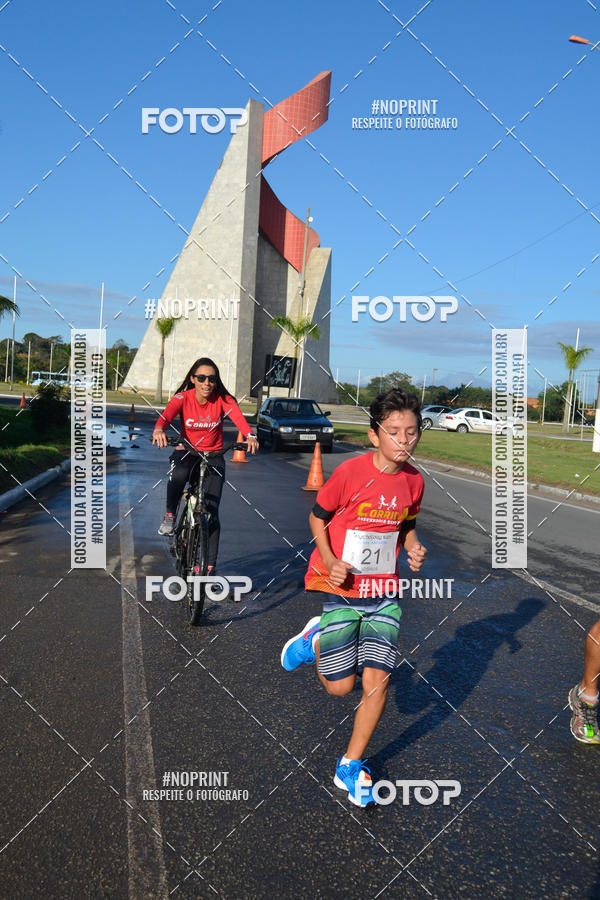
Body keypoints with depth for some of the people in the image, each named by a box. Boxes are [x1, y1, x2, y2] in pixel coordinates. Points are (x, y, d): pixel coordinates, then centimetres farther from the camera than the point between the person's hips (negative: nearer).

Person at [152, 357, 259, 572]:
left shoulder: (222, 399, -12)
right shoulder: (183, 397, -13)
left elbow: (238, 417, -30)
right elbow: (167, 415, -30)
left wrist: (250, 436, -50)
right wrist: (159, 430, -54)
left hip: (213, 455, 1)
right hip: (186, 450, -1)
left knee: (212, 511, -7)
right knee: (177, 476, -38)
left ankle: (210, 566, 3)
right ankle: (170, 515, -10)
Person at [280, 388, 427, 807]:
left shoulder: (413, 480, -2)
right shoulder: (351, 473, -17)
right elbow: (317, 515, -4)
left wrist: (415, 549, -5)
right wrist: (330, 560, -18)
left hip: (384, 593, 4)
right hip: (341, 589, -3)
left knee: (377, 680, -3)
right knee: (340, 687, -1)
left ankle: (351, 765, 19)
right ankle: (316, 641, 32)